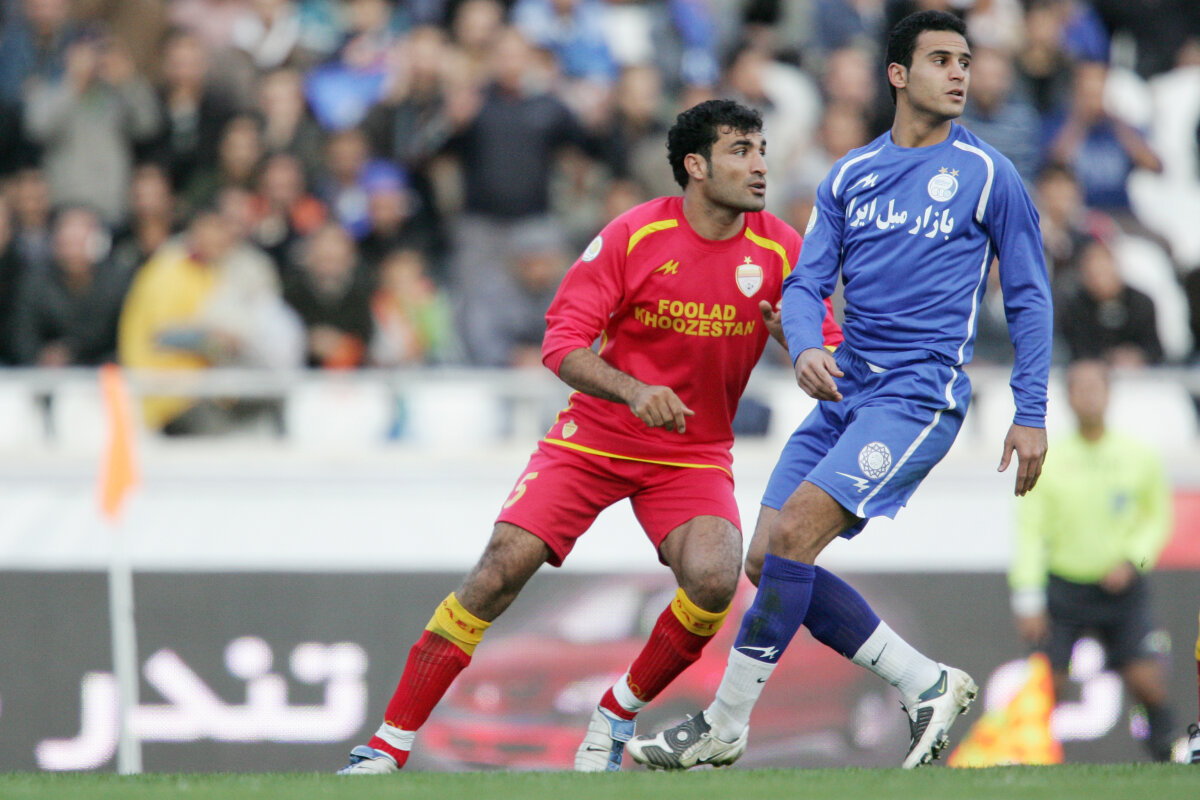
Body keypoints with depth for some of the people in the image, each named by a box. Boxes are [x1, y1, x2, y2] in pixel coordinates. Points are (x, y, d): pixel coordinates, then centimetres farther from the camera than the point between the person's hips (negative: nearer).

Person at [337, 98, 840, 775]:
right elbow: (562, 344, -13)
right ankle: (388, 748, -9)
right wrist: (634, 390, -30)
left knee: (714, 579, -26)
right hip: (595, 437, -2)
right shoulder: (635, 235, -13)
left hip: (694, 453, 2)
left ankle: (619, 713, 2)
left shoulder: (780, 249, -6)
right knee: (501, 569, -16)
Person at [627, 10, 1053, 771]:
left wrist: (1032, 414, -1)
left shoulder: (986, 174, 0)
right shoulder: (850, 176, 12)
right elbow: (806, 281, 9)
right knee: (768, 559, -2)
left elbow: (1029, 296, 4)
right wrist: (805, 347, -14)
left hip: (919, 396, -6)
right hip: (845, 393, 6)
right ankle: (928, 685, 8)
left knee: (795, 532, -20)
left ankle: (726, 725, -13)